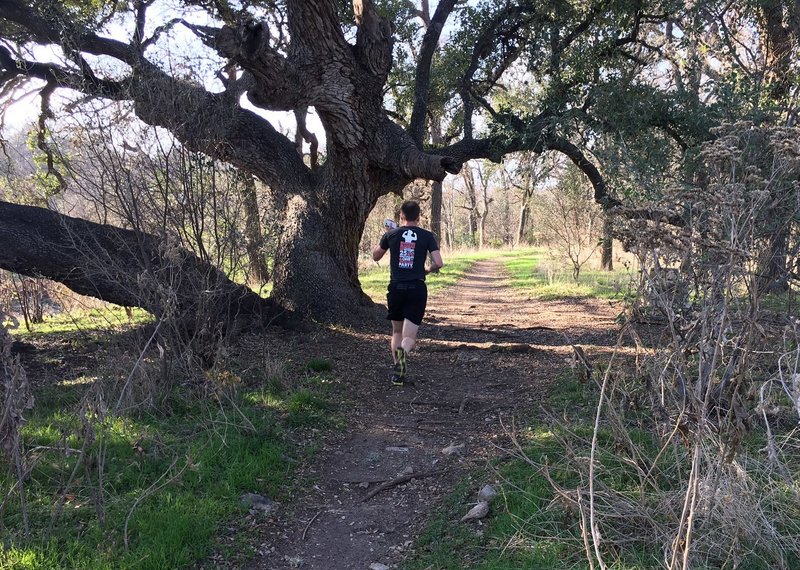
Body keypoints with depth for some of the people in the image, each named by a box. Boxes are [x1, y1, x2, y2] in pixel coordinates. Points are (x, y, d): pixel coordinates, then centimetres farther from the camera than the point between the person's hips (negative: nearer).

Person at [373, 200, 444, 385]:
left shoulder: (391, 234, 3)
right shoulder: (427, 236, 1)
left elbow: (375, 256, 18)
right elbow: (438, 263, -6)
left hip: (396, 287, 1)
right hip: (417, 288, -1)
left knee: (397, 332, 19)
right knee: (409, 337, 0)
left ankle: (398, 373, 12)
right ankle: (403, 352, -35)